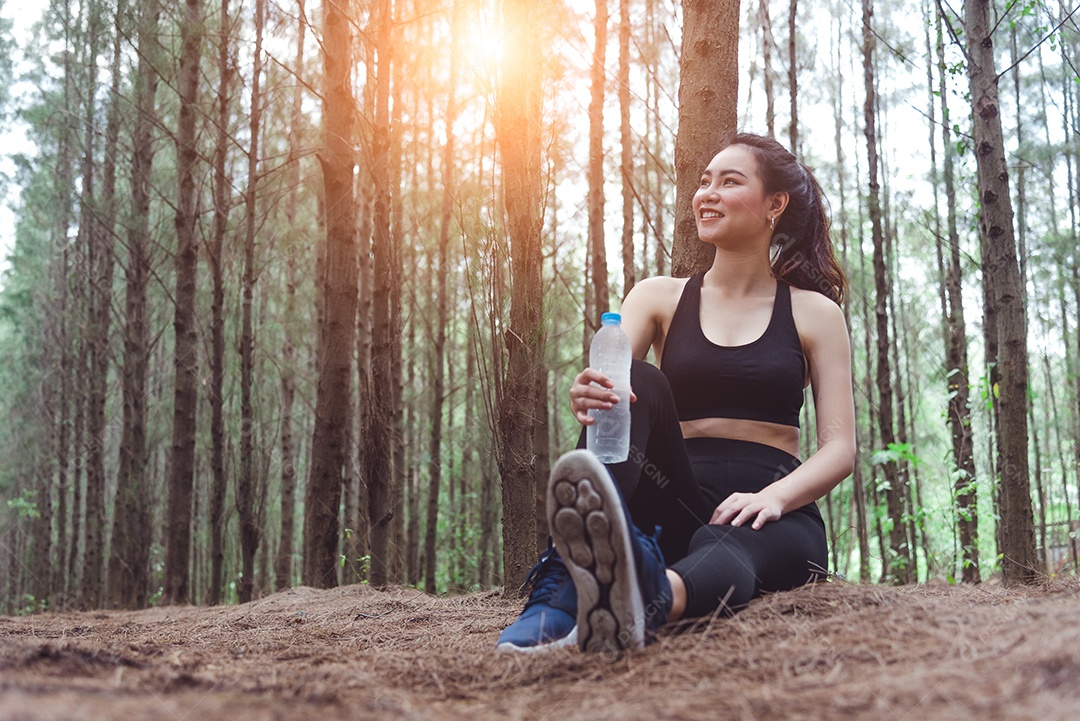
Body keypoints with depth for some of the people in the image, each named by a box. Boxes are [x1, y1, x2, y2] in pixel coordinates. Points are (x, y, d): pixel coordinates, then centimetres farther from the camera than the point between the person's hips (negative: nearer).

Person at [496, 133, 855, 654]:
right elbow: (608, 387, -4)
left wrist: (774, 496, -19)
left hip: (769, 517, -1)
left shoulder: (814, 313, 11)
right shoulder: (658, 298, 14)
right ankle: (567, 585, -50)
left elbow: (840, 448, 3)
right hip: (677, 508, 1)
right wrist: (589, 398, -30)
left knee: (724, 549, -38)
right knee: (638, 383, -27)